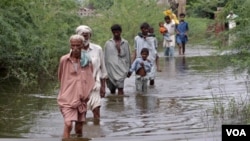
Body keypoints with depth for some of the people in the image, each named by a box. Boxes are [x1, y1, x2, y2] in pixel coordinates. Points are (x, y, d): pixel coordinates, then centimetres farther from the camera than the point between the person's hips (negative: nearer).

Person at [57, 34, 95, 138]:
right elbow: (60, 77, 8)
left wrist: (87, 93, 8)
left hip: (82, 99, 3)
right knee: (68, 124, -19)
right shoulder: (64, 60, -8)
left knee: (79, 128, 12)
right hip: (67, 98, -3)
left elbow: (90, 79, 11)